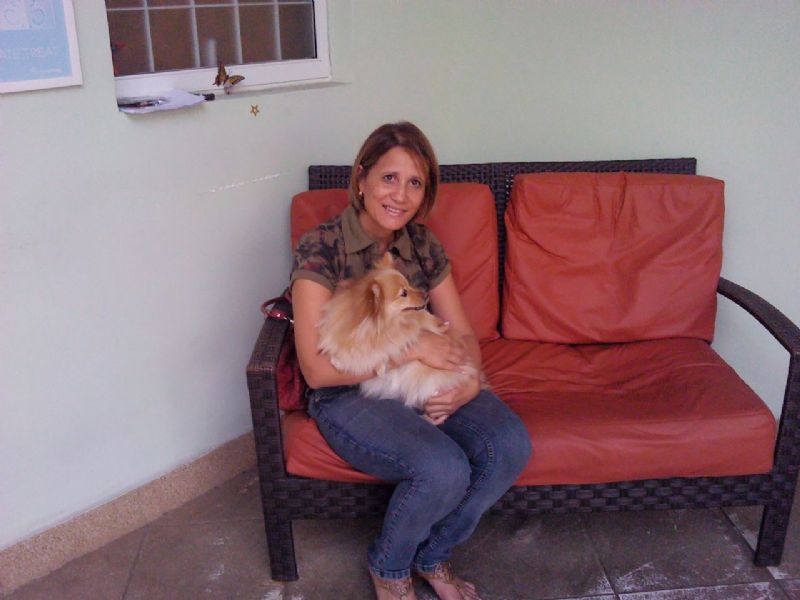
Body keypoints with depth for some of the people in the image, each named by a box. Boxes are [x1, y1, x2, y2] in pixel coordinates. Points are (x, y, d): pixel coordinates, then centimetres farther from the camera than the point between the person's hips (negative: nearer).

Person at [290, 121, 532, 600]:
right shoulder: (320, 249, -14)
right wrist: (413, 348, -21)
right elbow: (317, 369, -19)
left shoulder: (423, 245, 3)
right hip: (348, 396, -5)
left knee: (511, 445, -20)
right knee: (445, 469, -30)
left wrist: (471, 384, -16)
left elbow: (463, 335, 7)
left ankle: (432, 555, 7)